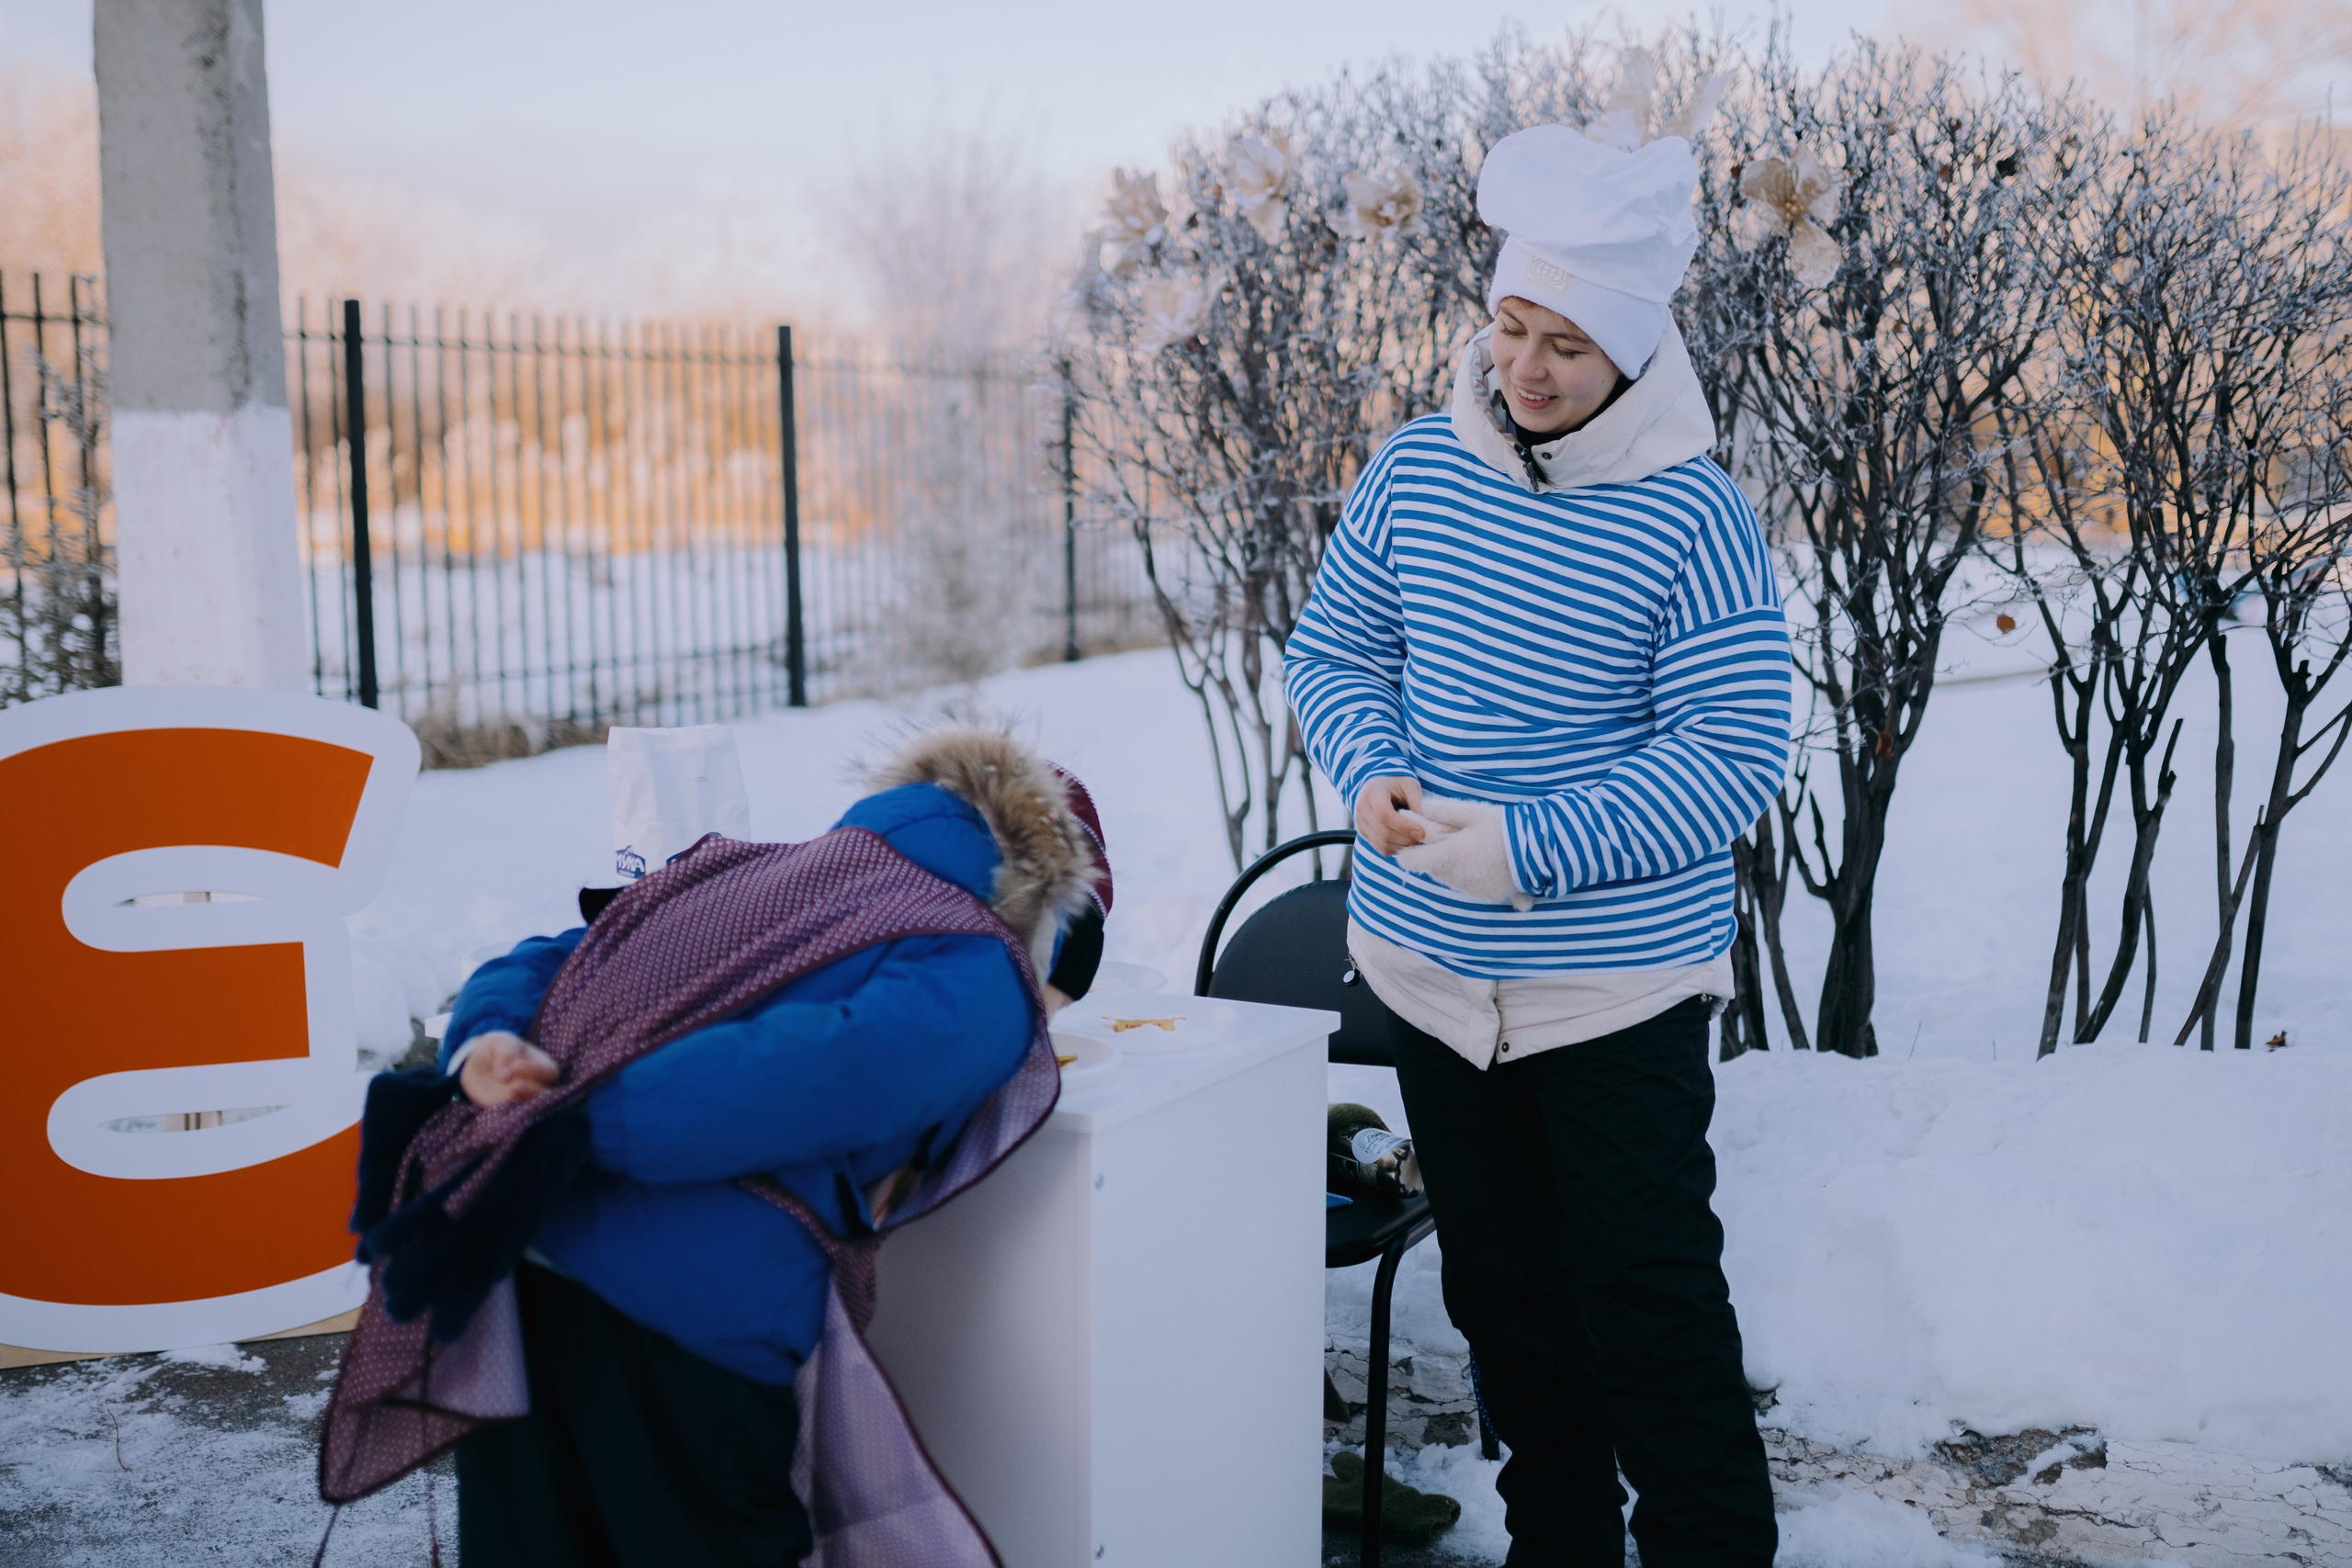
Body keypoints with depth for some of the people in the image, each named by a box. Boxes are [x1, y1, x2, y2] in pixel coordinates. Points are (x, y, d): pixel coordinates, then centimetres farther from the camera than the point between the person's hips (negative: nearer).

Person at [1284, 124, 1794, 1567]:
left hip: (1621, 986, -5)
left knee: (1654, 1308, 2)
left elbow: (1733, 756, -16)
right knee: (1503, 1289, 18)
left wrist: (1528, 848, -22)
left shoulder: (1691, 517, -14)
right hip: (1432, 967, 5)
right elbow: (1334, 648, 10)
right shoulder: (1416, 472, 1)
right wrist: (1374, 775, -11)